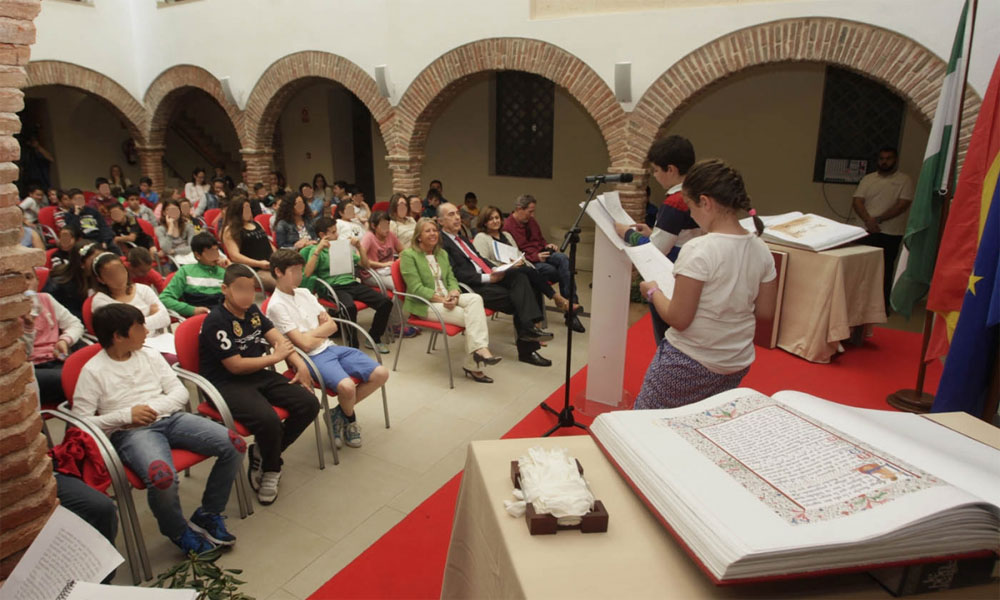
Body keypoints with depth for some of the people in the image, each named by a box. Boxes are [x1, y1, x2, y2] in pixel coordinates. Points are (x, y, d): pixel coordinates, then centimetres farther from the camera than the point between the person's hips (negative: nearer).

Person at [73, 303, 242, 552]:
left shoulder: (150, 355, 13)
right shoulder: (93, 371, 0)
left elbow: (180, 392, 11)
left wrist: (154, 409, -7)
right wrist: (126, 415, -12)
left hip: (169, 418, 5)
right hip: (130, 432, -5)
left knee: (235, 445, -16)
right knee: (162, 476, -38)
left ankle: (207, 516, 4)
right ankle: (179, 533, -6)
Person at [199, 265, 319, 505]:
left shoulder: (252, 311, 9)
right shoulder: (216, 321, -14)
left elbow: (278, 339, 9)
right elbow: (236, 366, -16)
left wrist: (300, 365, -7)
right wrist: (275, 357, -7)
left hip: (259, 375, 8)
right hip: (227, 384, -8)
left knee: (309, 404, -10)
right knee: (268, 420, -34)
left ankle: (264, 454, 8)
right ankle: (271, 469, 1)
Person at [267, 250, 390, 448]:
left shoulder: (304, 293, 13)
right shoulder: (276, 306, -9)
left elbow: (332, 325, 12)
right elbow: (305, 344, -14)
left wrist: (313, 333, -5)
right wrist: (322, 331, 2)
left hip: (330, 348, 8)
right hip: (311, 358, -7)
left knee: (381, 374, -8)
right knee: (346, 386, -34)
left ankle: (340, 413, 9)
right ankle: (350, 420, 3)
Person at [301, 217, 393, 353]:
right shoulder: (316, 250, 8)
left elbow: (365, 265, 23)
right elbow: (307, 274, -10)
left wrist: (359, 248, 8)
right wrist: (318, 250, -13)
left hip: (352, 283, 5)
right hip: (333, 288, -5)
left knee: (386, 302, -16)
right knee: (350, 307, -39)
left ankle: (374, 338, 2)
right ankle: (352, 345, -20)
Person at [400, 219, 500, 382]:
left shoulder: (442, 254, 19)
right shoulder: (408, 255, -4)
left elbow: (451, 279, 11)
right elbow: (416, 288, -13)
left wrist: (453, 295, -13)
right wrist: (442, 299, -21)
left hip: (447, 299, 6)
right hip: (424, 304, -6)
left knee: (475, 298, -27)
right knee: (473, 316, -26)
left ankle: (479, 350, -33)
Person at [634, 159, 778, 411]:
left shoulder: (698, 251, -23)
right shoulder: (761, 250, -2)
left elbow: (678, 319, -20)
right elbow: (764, 311, 6)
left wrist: (653, 291, -4)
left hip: (690, 365, -7)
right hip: (737, 364, 7)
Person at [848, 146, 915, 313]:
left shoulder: (904, 180, 4)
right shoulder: (868, 179, 12)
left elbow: (902, 205, -7)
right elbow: (857, 201, 2)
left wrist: (878, 219, -15)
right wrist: (868, 220, -15)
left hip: (890, 233, -2)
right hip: (865, 231, 2)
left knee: (885, 270, 2)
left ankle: (883, 305, 10)